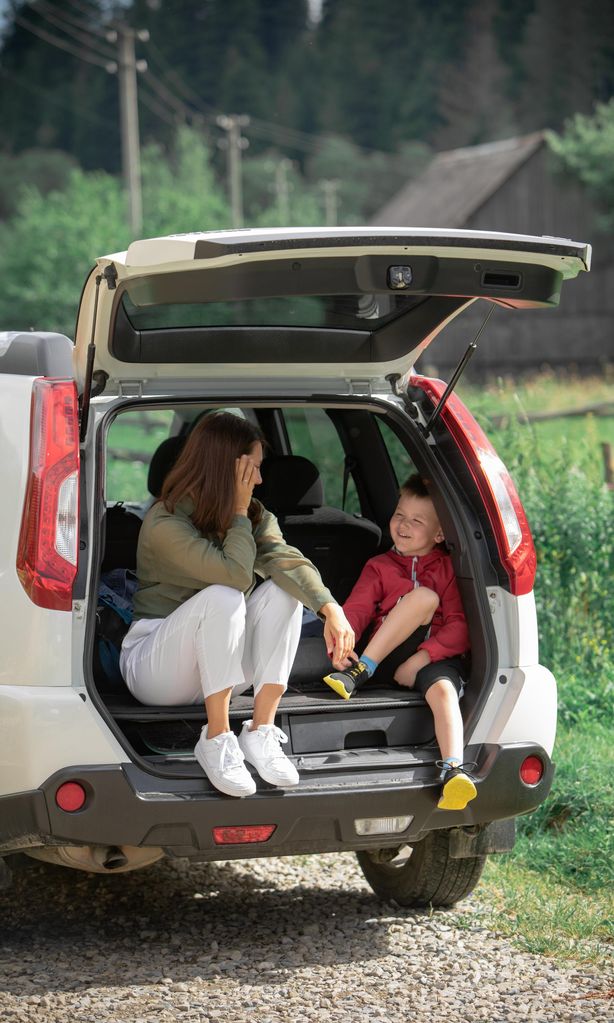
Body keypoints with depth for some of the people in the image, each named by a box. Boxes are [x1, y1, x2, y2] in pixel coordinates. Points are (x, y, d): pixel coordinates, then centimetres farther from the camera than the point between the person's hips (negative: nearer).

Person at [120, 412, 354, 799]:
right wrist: (238, 515, -18)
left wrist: (330, 608, -37)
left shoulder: (255, 516, 1)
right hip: (154, 671, -6)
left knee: (285, 590, -19)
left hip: (219, 668, 6)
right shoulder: (165, 523, -20)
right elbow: (235, 574, -30)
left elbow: (285, 560, -19)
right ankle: (217, 741, -29)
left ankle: (261, 731, -22)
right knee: (222, 597, -34)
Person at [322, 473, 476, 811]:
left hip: (437, 655, -1)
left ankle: (453, 770, -55)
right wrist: (339, 647, -17)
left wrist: (421, 658, -15)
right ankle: (359, 669, -28)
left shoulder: (448, 568, 13)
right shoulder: (379, 567, 20)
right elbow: (355, 610, 5)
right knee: (424, 595, -26)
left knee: (443, 689, -36)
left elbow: (459, 626, 0)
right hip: (391, 655, 1)